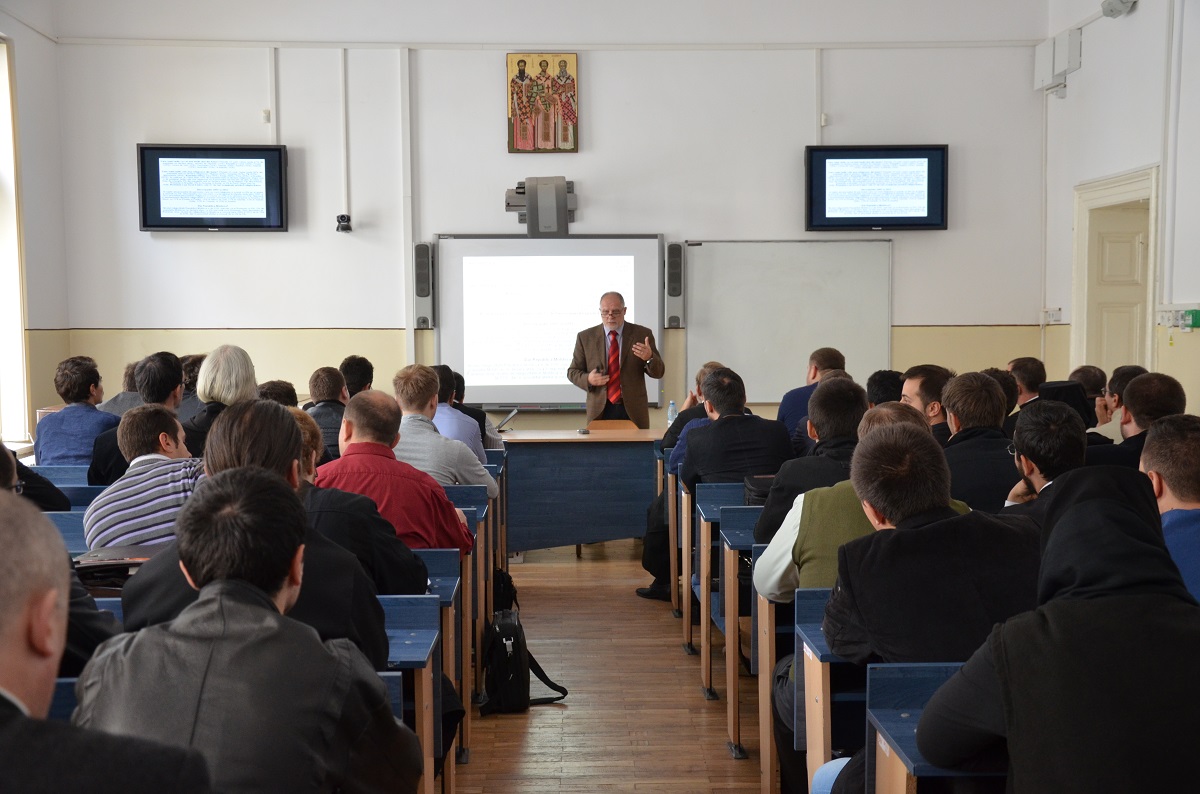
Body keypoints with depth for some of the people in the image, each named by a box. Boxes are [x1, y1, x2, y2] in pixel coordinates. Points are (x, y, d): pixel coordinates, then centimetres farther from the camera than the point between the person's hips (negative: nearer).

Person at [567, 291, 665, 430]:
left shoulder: (642, 334, 2)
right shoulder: (585, 337, 4)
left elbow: (658, 372, 2)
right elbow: (572, 372, 10)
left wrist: (649, 358, -20)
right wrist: (588, 379, -12)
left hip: (633, 412, 0)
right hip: (600, 411, 0)